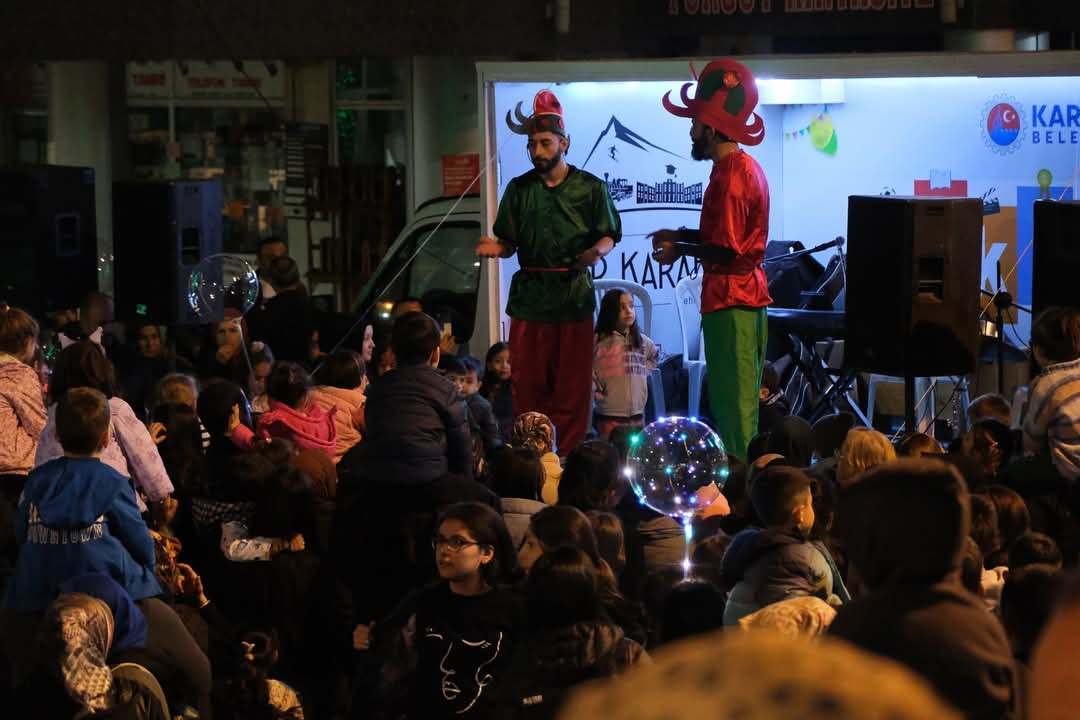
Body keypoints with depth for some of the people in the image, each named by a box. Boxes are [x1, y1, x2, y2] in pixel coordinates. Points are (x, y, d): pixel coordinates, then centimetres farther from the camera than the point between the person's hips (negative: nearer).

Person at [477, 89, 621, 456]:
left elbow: (609, 235, 5)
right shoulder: (519, 189, 10)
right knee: (528, 383, -1)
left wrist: (596, 251, -17)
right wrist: (495, 248, -12)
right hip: (529, 296, 2)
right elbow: (509, 243, 11)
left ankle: (567, 455, 3)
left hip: (574, 297, -2)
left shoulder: (590, 187, 4)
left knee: (572, 384, -2)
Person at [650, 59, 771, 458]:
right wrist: (681, 235, 16)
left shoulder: (729, 175, -17)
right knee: (740, 402, 13)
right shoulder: (746, 167, 14)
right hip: (749, 295, 10)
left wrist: (680, 250, -7)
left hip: (729, 301, -10)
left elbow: (726, 248, -21)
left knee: (732, 405, -6)